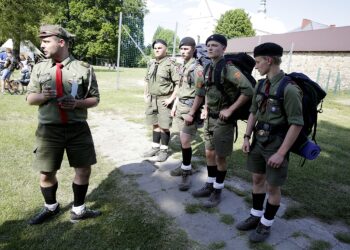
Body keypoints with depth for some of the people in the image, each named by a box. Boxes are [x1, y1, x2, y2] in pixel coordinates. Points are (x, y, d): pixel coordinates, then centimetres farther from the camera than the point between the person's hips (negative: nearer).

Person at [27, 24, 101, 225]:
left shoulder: (84, 68, -3)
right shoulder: (40, 68, 5)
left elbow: (95, 99, 1)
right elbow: (30, 98, 9)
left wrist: (77, 103, -18)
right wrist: (42, 96, -13)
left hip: (78, 129, -1)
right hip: (49, 129, 2)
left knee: (84, 170, 6)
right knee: (46, 173, 10)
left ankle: (78, 210, 29)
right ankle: (51, 208, 38)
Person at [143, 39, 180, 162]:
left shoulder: (170, 64, -11)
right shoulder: (151, 64, 12)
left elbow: (179, 83, -14)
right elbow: (147, 80, 21)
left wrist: (171, 98, -16)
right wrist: (145, 95, 12)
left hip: (164, 100, -6)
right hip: (151, 99, 7)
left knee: (164, 126, 1)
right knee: (155, 124, 15)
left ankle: (164, 150, 16)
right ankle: (155, 147, 29)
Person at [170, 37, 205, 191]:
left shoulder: (197, 68, -14)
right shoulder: (182, 66, 13)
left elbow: (200, 94, -19)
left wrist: (191, 113, -21)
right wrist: (174, 106, 18)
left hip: (190, 107, -8)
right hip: (180, 106, 8)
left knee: (185, 141, -9)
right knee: (182, 140, 13)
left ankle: (186, 174, 4)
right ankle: (185, 166, 27)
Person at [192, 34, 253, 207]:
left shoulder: (229, 68, -17)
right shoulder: (209, 68, 8)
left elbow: (248, 90, -24)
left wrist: (230, 110, -21)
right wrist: (206, 108, 12)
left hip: (223, 120, -8)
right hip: (209, 119, 8)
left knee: (220, 157, 5)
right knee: (209, 154, 16)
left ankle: (217, 191, 21)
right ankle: (209, 185, 33)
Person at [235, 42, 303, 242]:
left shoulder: (289, 88, -20)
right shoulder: (261, 85, 3)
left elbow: (297, 124, -19)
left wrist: (281, 153, -19)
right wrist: (247, 137, 7)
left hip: (276, 144, -7)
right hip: (258, 141, 7)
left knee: (272, 186, 8)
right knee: (257, 179, 17)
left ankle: (266, 224, 27)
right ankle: (256, 216, 36)